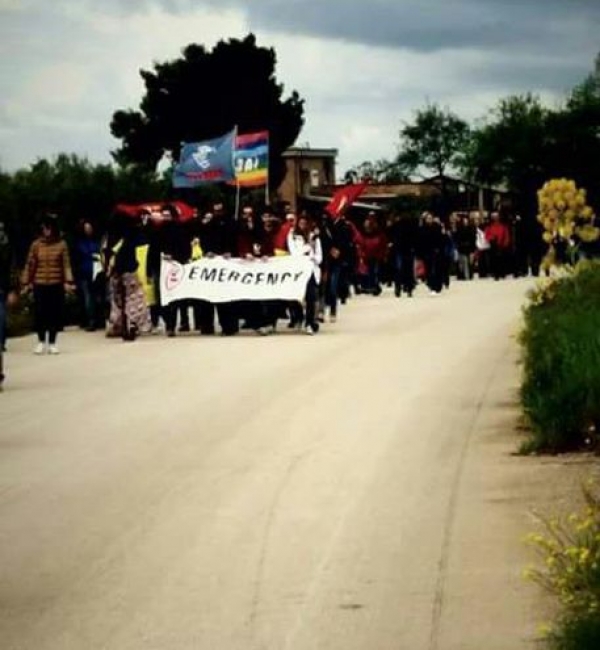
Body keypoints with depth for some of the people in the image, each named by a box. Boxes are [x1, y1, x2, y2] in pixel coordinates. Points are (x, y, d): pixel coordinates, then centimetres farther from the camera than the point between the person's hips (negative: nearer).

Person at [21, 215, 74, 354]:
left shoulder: (61, 244, 0)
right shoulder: (36, 244, 2)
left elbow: (66, 264, -4)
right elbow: (30, 264, 4)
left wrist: (68, 281, -13)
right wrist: (26, 282, 1)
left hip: (57, 284, 0)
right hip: (39, 284, 0)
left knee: (55, 314, 2)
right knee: (40, 313, -1)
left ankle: (52, 343, 14)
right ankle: (41, 342, 14)